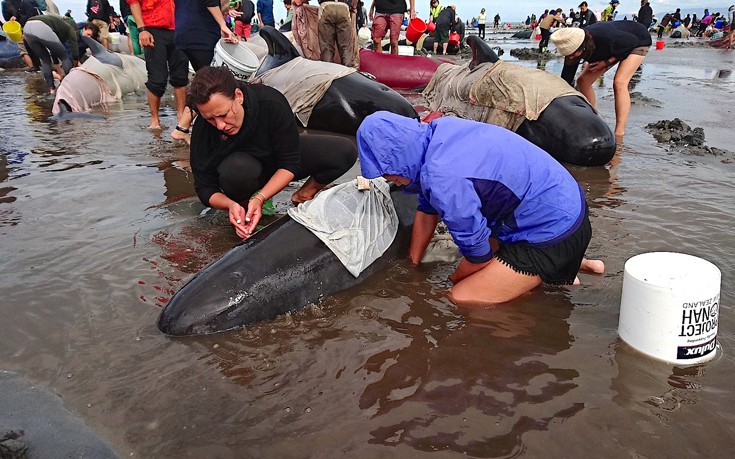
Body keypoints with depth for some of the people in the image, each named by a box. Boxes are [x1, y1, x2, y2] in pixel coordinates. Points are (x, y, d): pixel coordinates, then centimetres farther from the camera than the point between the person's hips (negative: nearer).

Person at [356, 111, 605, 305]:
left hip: (554, 231, -9)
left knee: (460, 299, -12)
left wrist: (454, 280, 6)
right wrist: (412, 266, 21)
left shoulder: (443, 179, -30)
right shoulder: (440, 129, -2)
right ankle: (570, 262, 22)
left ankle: (555, 279, 2)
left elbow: (477, 253, -15)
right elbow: (427, 210, 11)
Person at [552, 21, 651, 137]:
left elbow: (633, 41, -24)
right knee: (583, 81, -3)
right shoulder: (574, 45, -25)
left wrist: (607, 62, -27)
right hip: (618, 46, 7)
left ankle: (618, 136, -29)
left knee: (619, 83, -27)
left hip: (638, 41, -6)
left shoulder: (606, 37, -43)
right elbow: (566, 79, -19)